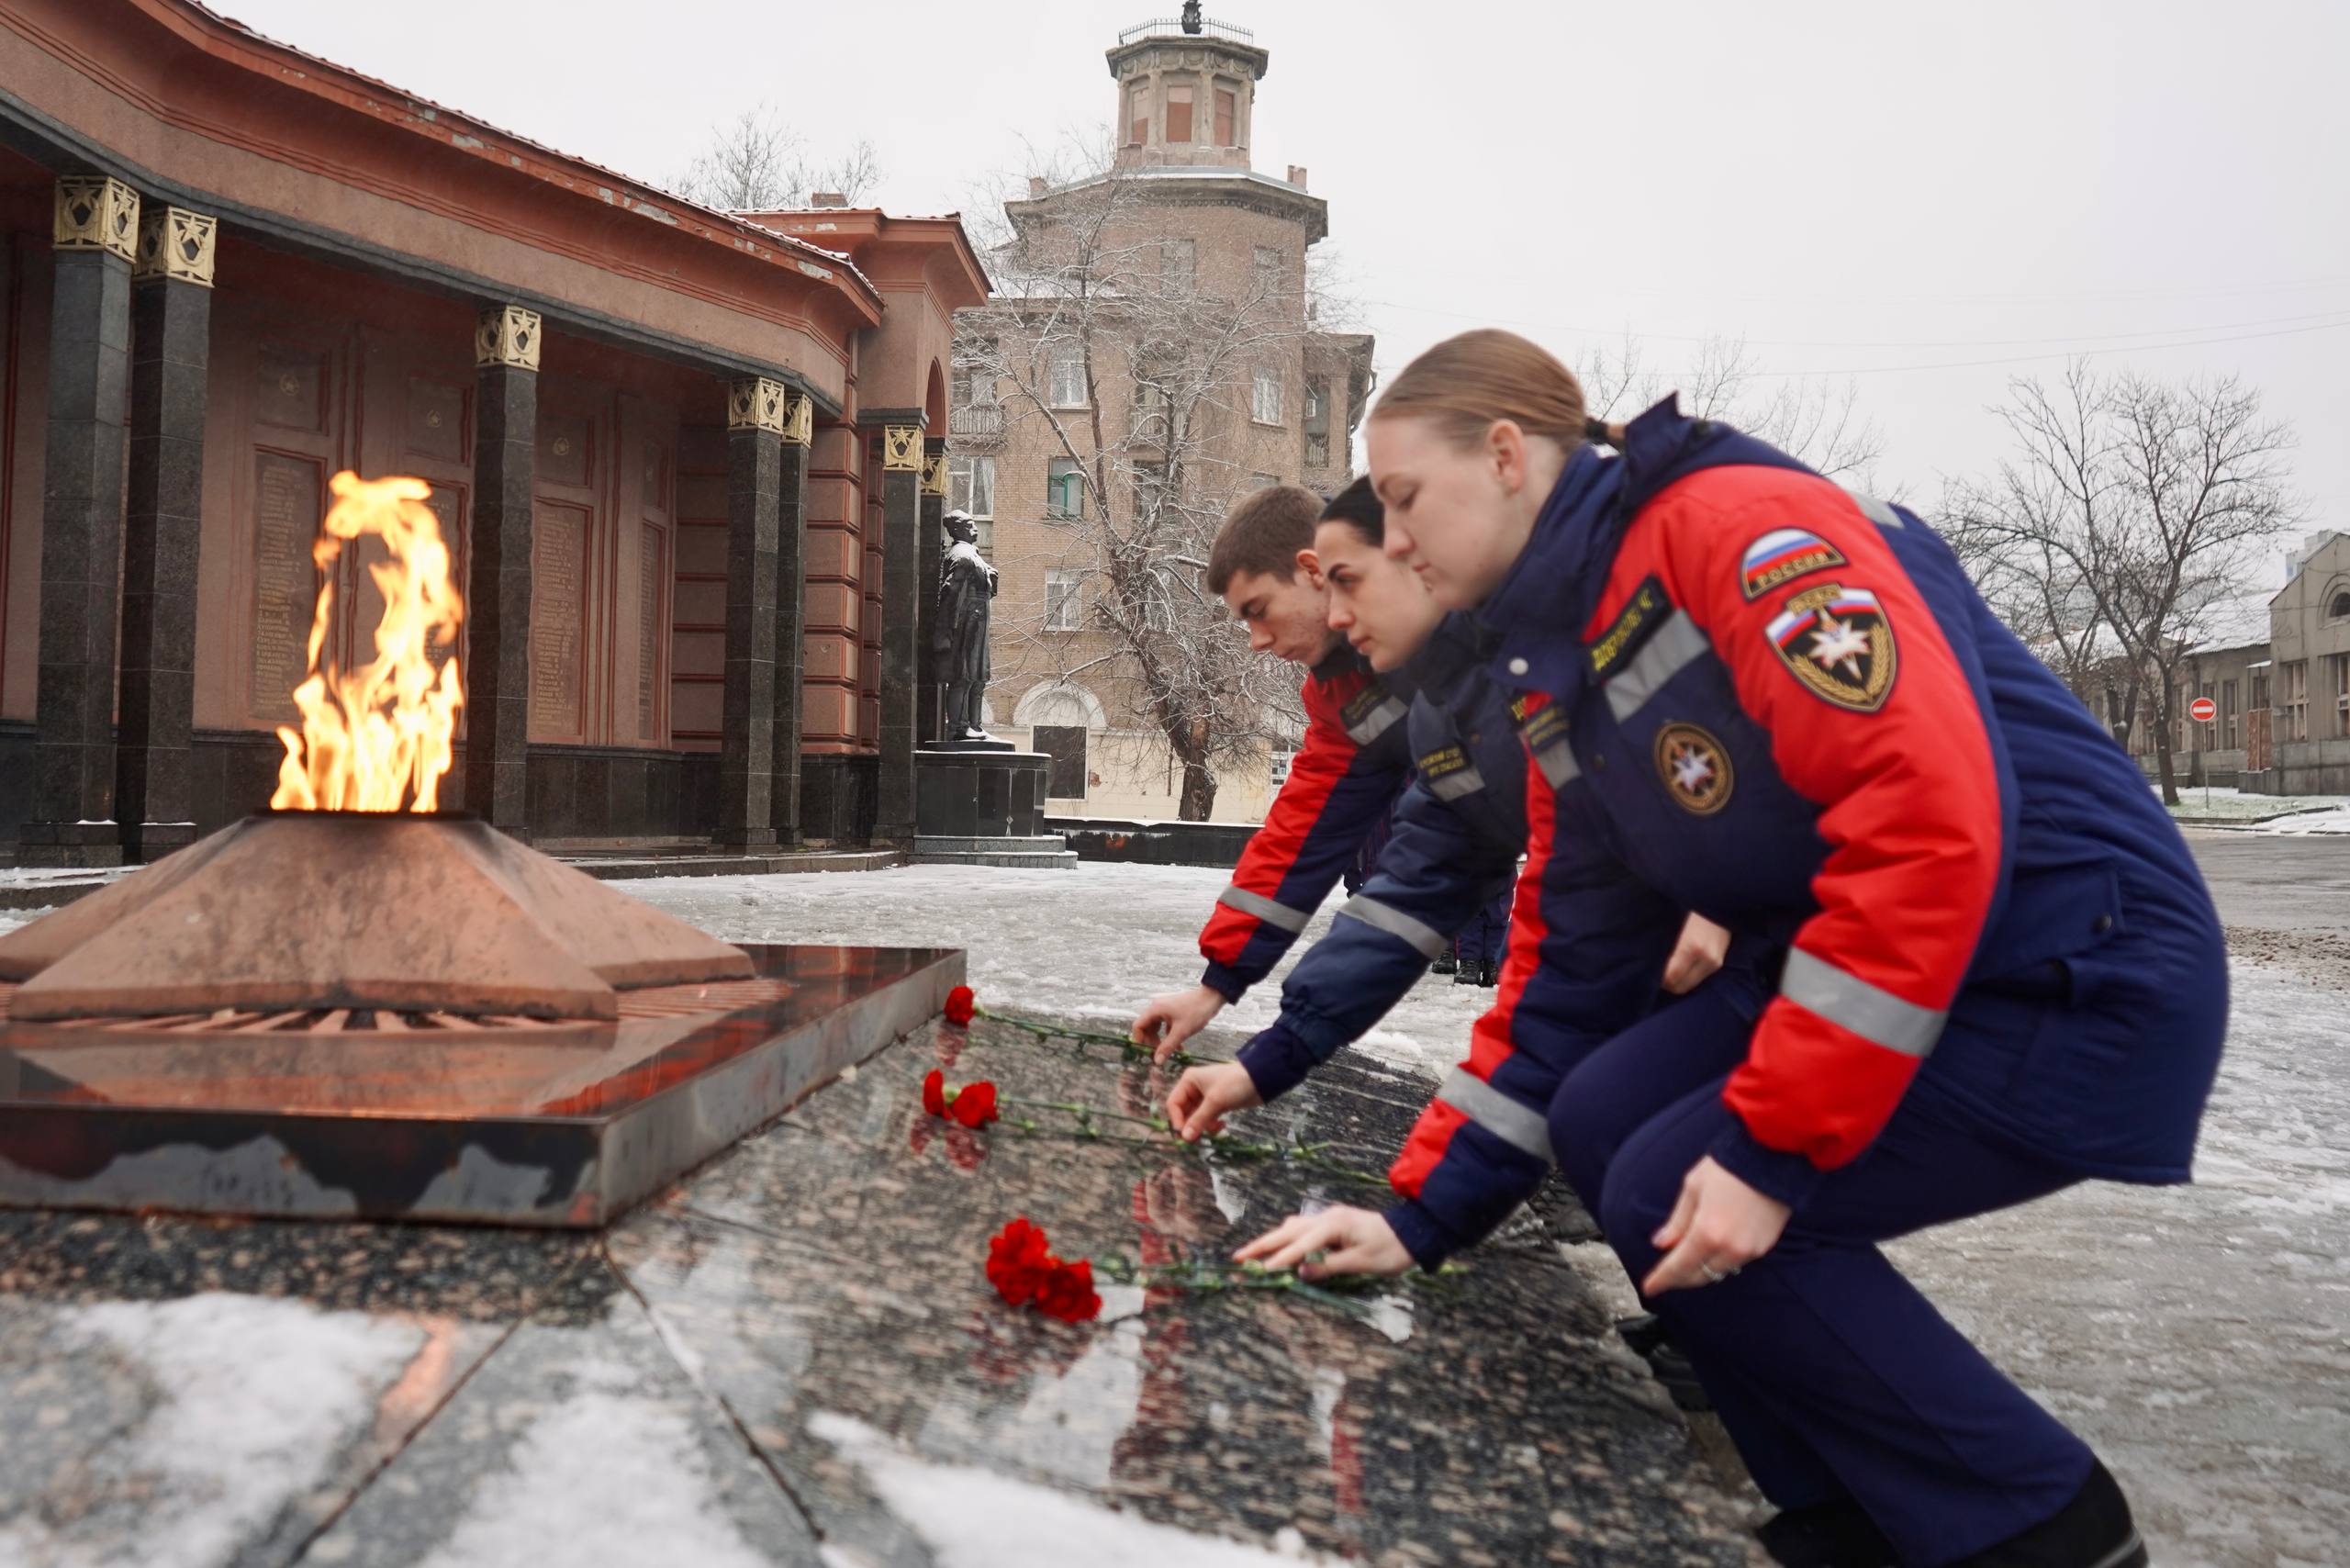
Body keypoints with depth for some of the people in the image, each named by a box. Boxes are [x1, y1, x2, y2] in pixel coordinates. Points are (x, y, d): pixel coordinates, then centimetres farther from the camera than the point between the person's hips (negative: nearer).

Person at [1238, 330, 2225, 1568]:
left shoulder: (1736, 521, -18)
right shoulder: (1570, 676, 10)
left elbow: (1930, 811, -29)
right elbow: (1563, 975, 13)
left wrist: (1769, 1147, -25)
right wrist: (1424, 1214, 9)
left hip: (2080, 978, -9)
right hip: (1890, 974, 9)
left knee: (1676, 1195, -13)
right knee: (1602, 1123, 0)